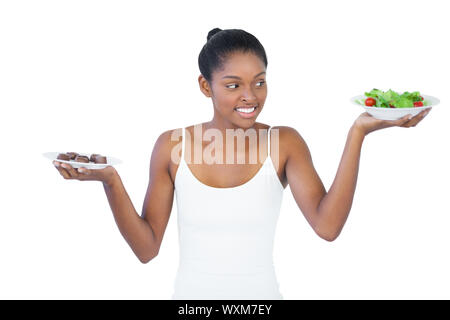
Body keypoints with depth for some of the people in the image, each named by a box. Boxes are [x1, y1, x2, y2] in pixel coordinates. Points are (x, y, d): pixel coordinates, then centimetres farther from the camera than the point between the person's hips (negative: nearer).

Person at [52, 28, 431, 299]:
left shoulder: (284, 143, -7)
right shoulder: (172, 145, -5)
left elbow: (327, 225, -21)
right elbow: (147, 248, -5)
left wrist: (357, 134, -25)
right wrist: (111, 182, -19)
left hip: (261, 293, 0)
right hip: (191, 293, 1)